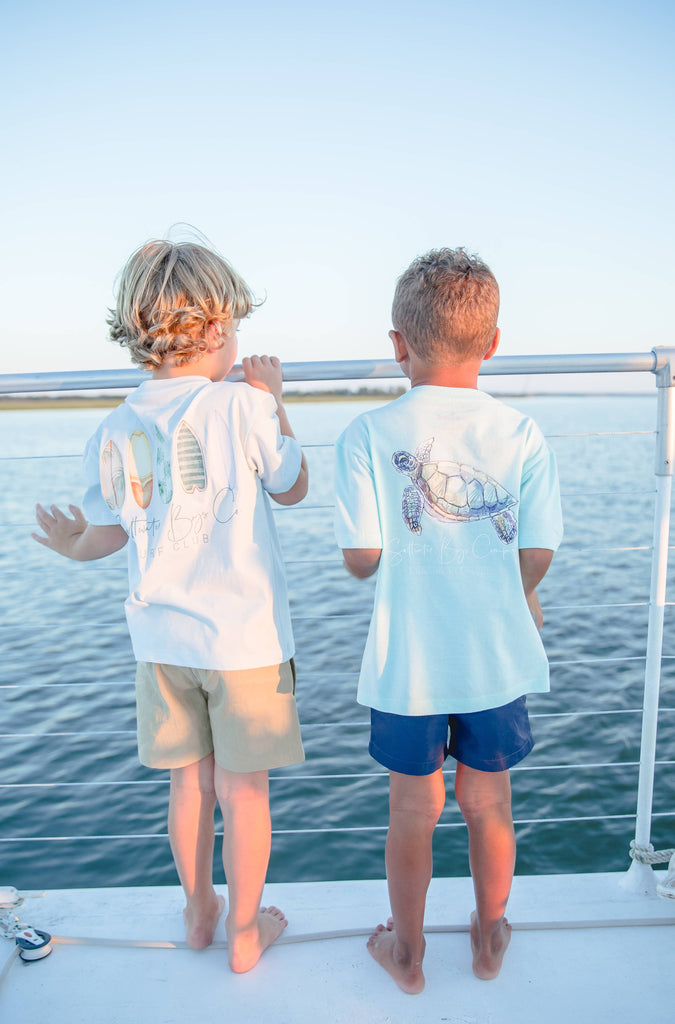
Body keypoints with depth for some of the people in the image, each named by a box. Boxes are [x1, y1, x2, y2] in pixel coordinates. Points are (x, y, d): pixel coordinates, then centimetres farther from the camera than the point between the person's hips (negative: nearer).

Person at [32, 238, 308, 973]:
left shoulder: (114, 431, -4)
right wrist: (274, 400, 9)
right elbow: (291, 488, -1)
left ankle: (198, 913, 40)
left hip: (162, 638, 4)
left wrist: (72, 548, 27)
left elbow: (111, 534, 5)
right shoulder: (241, 406, -16)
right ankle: (244, 931, 29)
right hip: (245, 637, -4)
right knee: (243, 789, 12)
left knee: (190, 781, 20)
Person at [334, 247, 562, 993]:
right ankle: (489, 940, 44)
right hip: (497, 659, 2)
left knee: (412, 814, 18)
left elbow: (361, 559, -13)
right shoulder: (522, 436, -8)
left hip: (408, 664, -1)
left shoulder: (368, 436, -13)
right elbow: (538, 555, -6)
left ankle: (406, 953, 40)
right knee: (489, 806, 22)